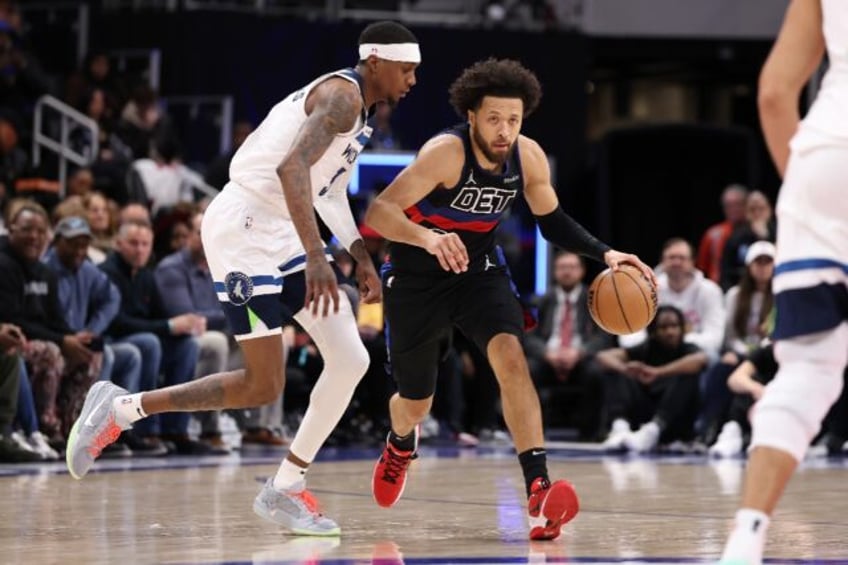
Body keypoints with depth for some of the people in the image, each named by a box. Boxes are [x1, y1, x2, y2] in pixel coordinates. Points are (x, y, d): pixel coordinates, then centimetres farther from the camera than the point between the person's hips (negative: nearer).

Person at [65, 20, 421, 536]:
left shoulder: (357, 107, 18)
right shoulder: (342, 94, -14)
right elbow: (292, 168, -29)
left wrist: (362, 259, 27)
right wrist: (317, 257, -34)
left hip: (279, 235, 10)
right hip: (243, 228, -10)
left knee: (351, 361, 1)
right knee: (263, 387, -9)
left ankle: (285, 490, 9)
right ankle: (121, 408, 3)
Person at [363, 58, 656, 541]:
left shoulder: (528, 157, -12)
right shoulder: (447, 152, -29)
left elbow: (553, 221, 6)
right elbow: (378, 212, -36)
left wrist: (604, 253, -10)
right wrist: (428, 238, -54)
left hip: (479, 269, 3)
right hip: (417, 277, -3)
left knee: (511, 356, -26)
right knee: (415, 404, 11)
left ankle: (539, 490, -33)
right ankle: (401, 445, 52)